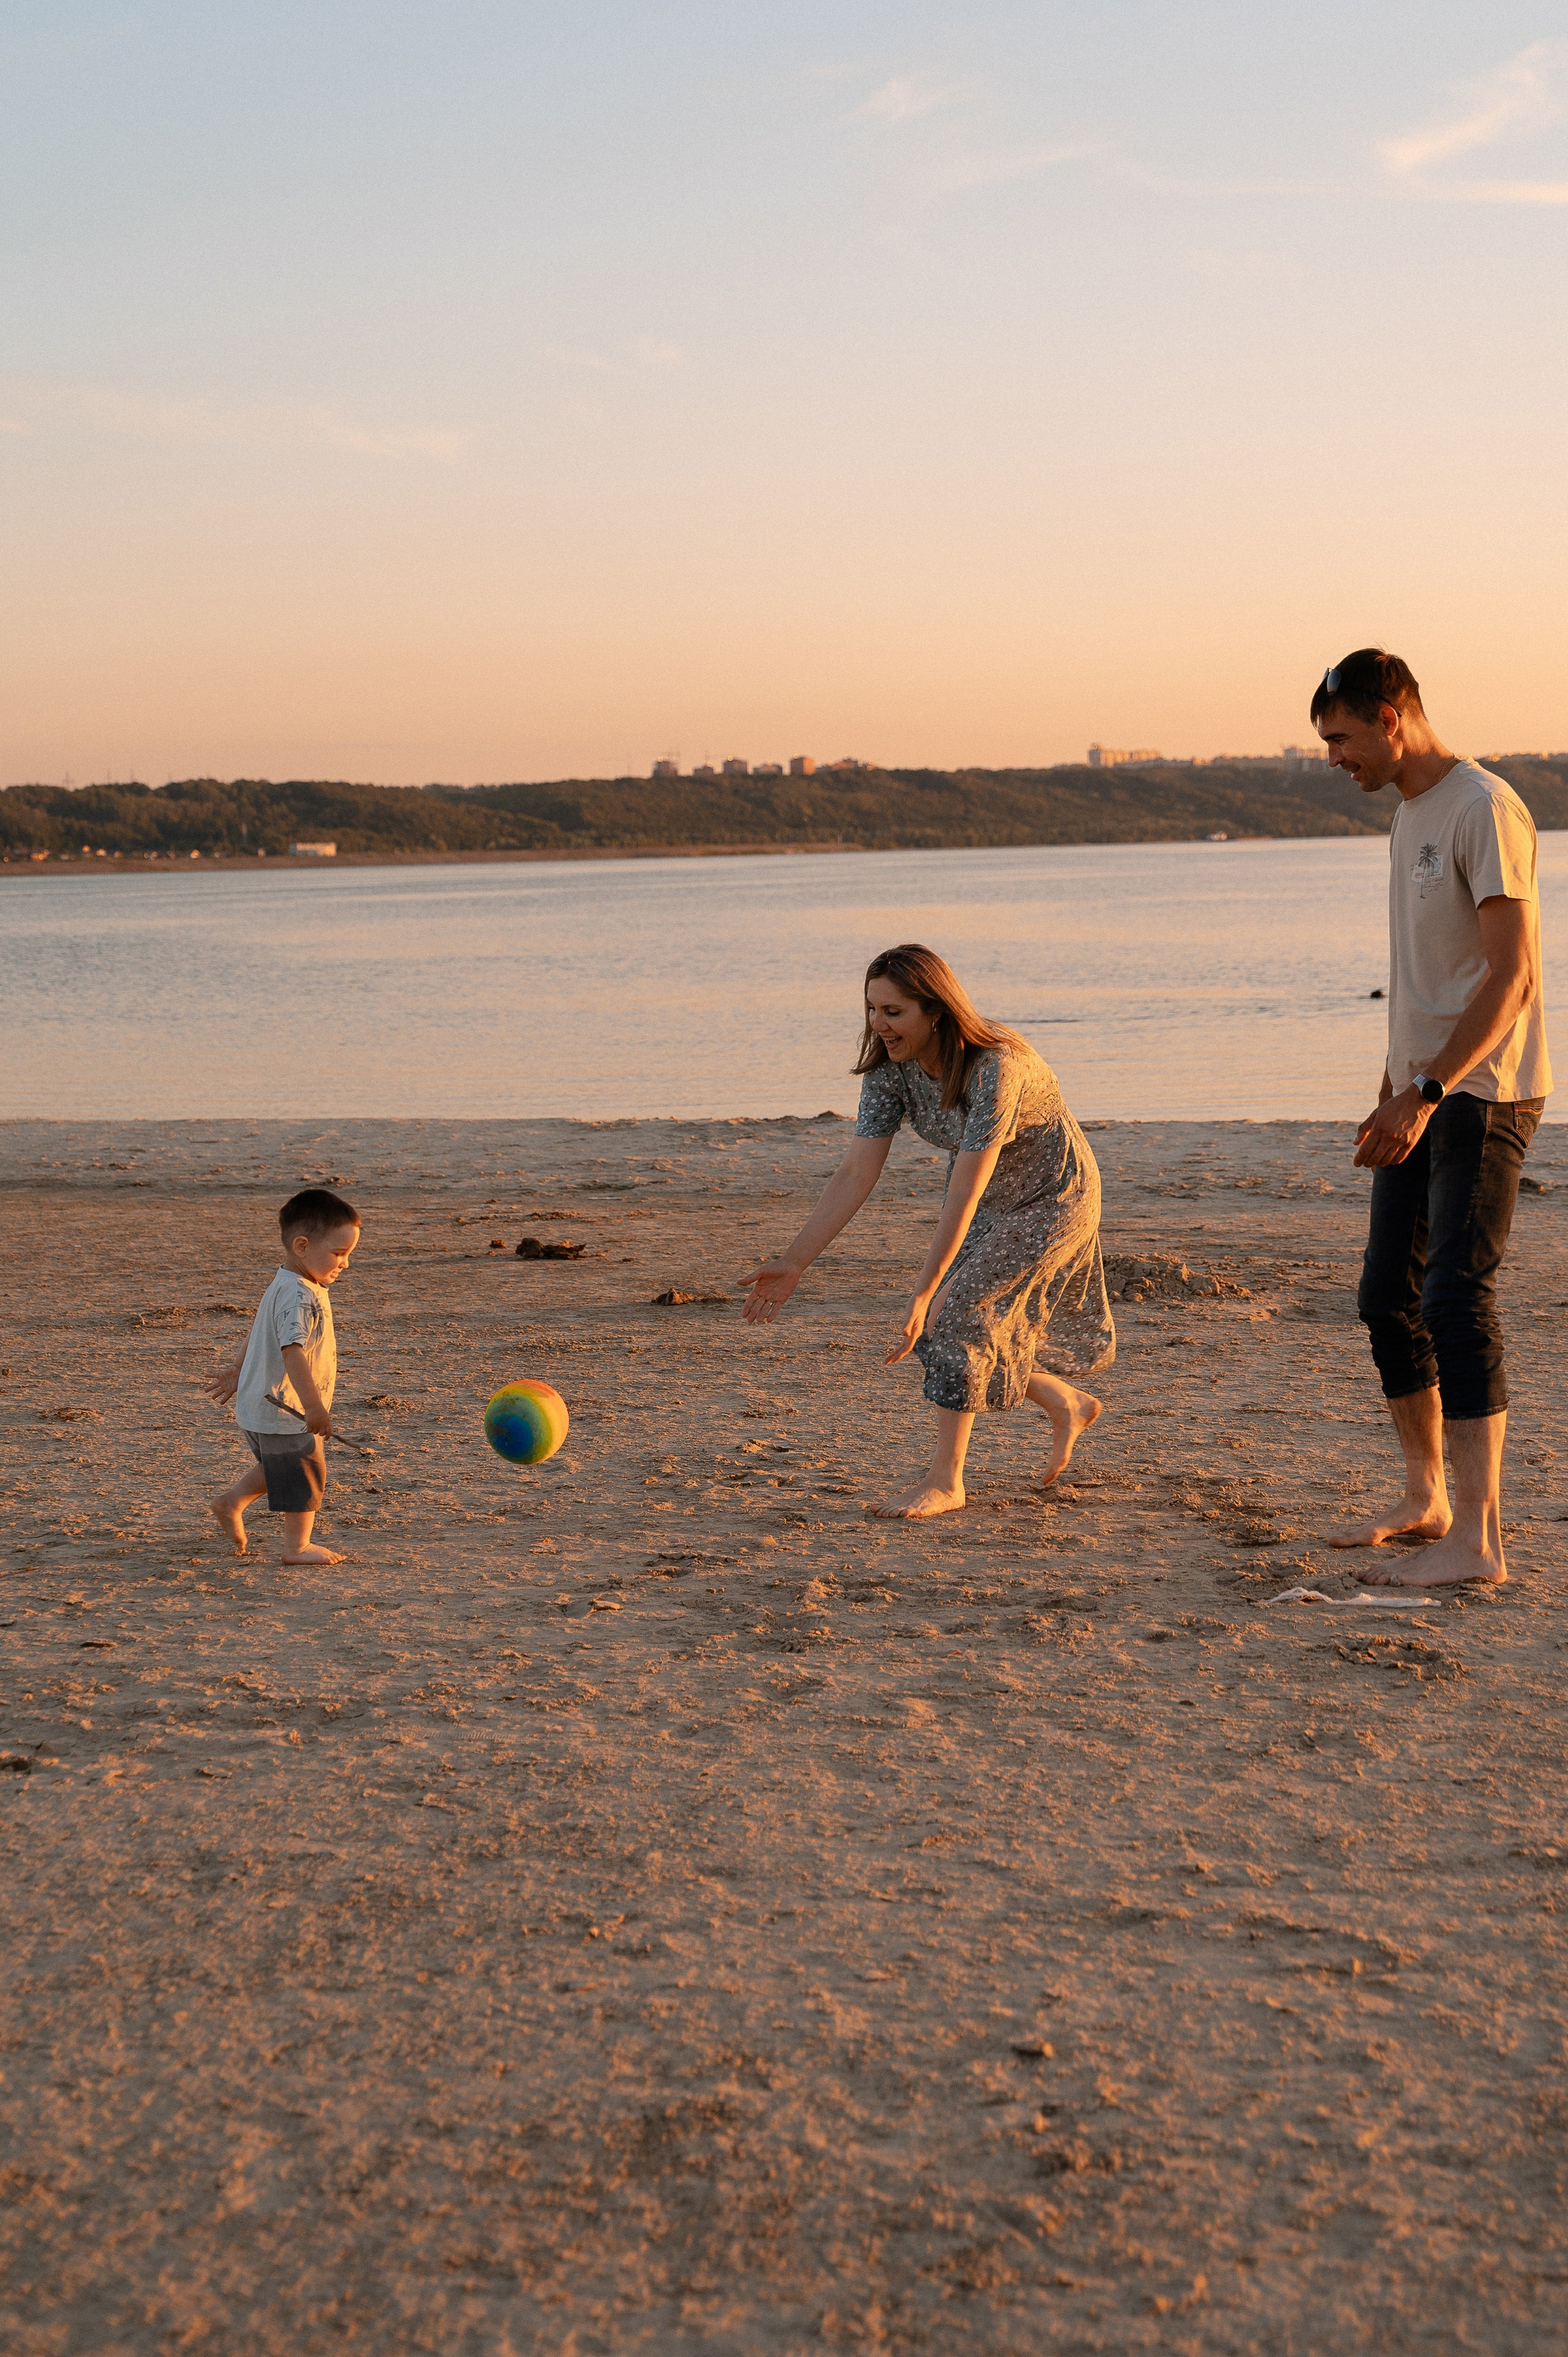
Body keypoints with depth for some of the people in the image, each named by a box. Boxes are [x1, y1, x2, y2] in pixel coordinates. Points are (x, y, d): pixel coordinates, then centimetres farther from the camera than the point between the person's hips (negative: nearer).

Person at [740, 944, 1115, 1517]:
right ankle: (1068, 1406, 30)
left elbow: (963, 1194, -38)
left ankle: (945, 1481, -3)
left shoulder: (994, 1068, -37)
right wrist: (793, 1263, -23)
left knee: (959, 1317, -16)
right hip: (986, 1197, 7)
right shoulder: (890, 1067, -16)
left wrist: (923, 1294, -39)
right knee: (940, 1333, 7)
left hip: (1051, 1197, -7)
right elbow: (855, 1174, -17)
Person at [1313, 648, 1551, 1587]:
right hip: (1425, 1094, 10)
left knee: (1456, 1299, -13)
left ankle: (1478, 1538, -10)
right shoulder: (1409, 816, 16)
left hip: (1485, 1095, -10)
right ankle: (1427, 1499, 25)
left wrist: (1425, 1092, -25)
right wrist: (1391, 1094, 21)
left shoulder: (1485, 809, -14)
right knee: (1389, 1299, 12)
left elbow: (1511, 976, -21)